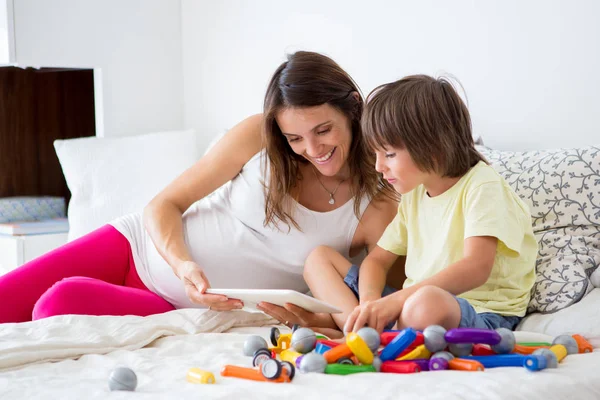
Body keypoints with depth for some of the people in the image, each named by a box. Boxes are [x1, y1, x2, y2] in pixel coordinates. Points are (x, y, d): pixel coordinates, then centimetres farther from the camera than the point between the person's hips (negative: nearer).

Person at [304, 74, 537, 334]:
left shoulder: (481, 185, -11)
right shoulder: (414, 193, 14)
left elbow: (476, 268, -25)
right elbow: (378, 259, 14)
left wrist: (396, 300, -33)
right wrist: (370, 303, -10)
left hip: (479, 315, -8)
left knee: (428, 303, -45)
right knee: (319, 257, 3)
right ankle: (370, 333, -21)